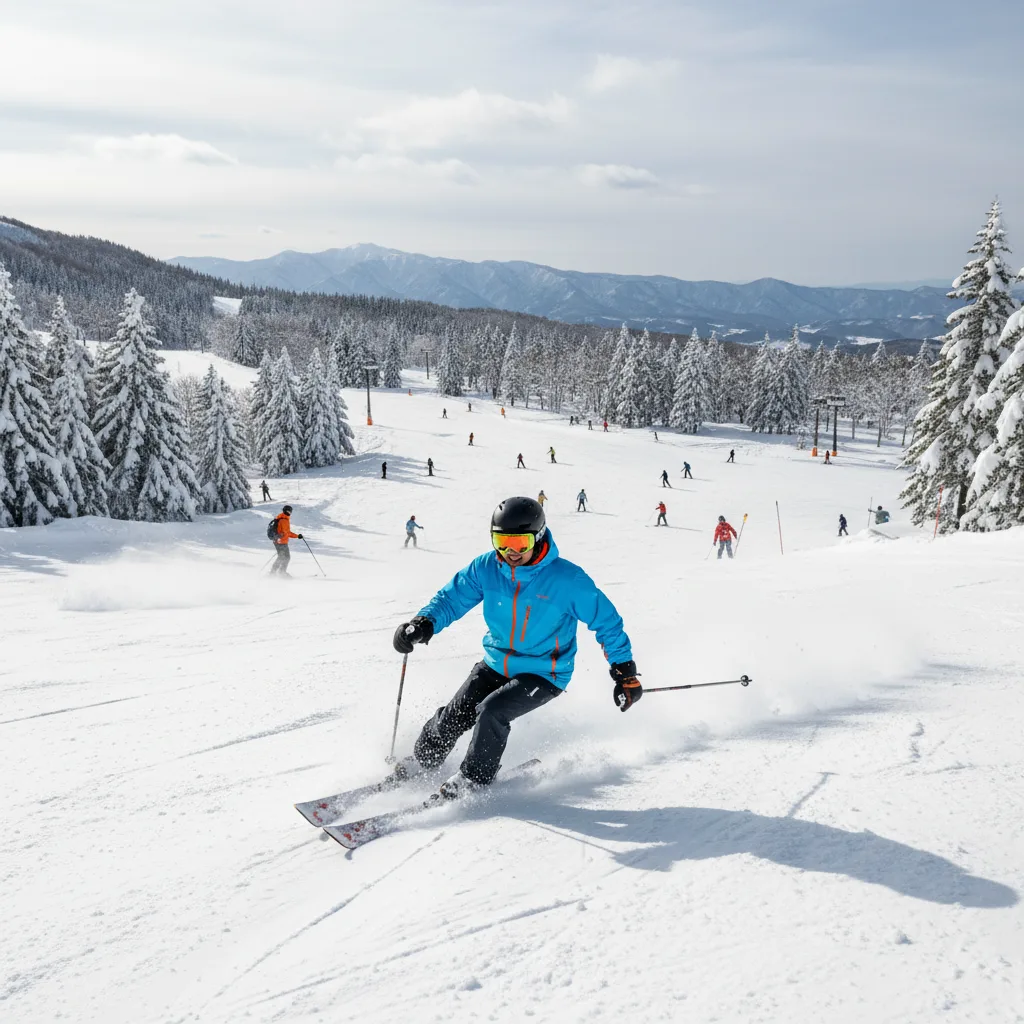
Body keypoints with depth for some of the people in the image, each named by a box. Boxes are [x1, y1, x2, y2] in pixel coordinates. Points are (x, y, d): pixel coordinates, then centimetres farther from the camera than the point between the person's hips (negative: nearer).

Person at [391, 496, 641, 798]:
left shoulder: (567, 579, -22)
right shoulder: (486, 568, -12)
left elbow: (606, 620, -12)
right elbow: (452, 597, -4)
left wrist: (625, 672, -10)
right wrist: (423, 623, -25)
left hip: (544, 674, -4)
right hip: (495, 663, 4)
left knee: (492, 711, -24)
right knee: (454, 716, -4)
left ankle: (474, 779, 0)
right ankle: (421, 763, 26)